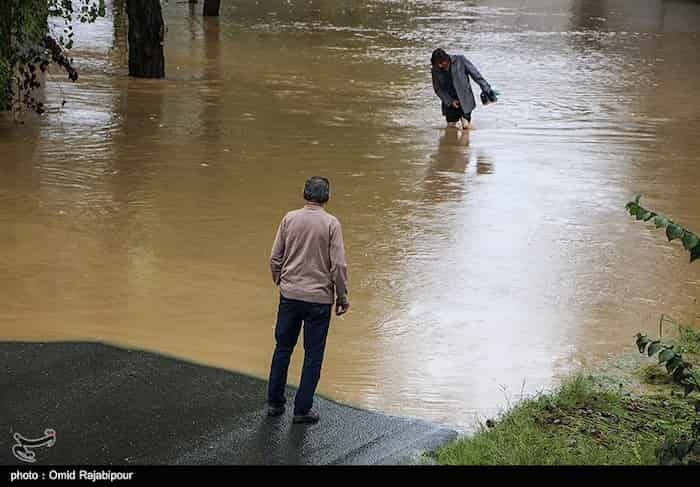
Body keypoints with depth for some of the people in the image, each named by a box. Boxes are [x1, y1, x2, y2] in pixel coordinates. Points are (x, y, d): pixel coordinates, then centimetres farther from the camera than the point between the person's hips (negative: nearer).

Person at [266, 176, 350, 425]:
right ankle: (303, 409, 11)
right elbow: (339, 265, -12)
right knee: (313, 355, 8)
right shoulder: (331, 223, -10)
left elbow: (275, 258, 2)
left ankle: (274, 402, 23)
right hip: (319, 299, -3)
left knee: (283, 348, 16)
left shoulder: (289, 219, -1)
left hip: (289, 295, 3)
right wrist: (342, 297, 0)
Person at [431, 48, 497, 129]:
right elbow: (437, 89, 1)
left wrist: (486, 88, -7)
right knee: (450, 126, 1)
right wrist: (450, 101, -9)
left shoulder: (459, 60, -14)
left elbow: (475, 74, -7)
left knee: (465, 126, -10)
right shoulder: (435, 70, -7)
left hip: (464, 99, -2)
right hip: (449, 102, 2)